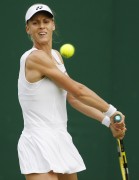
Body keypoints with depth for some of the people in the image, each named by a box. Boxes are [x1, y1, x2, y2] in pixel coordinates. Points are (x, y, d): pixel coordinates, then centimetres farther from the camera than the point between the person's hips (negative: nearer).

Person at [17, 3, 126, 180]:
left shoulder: (56, 56, 13)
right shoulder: (35, 57, -15)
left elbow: (73, 98, 11)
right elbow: (77, 90, -13)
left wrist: (108, 120, 3)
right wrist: (112, 111, -4)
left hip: (60, 141, 9)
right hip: (39, 144, -9)